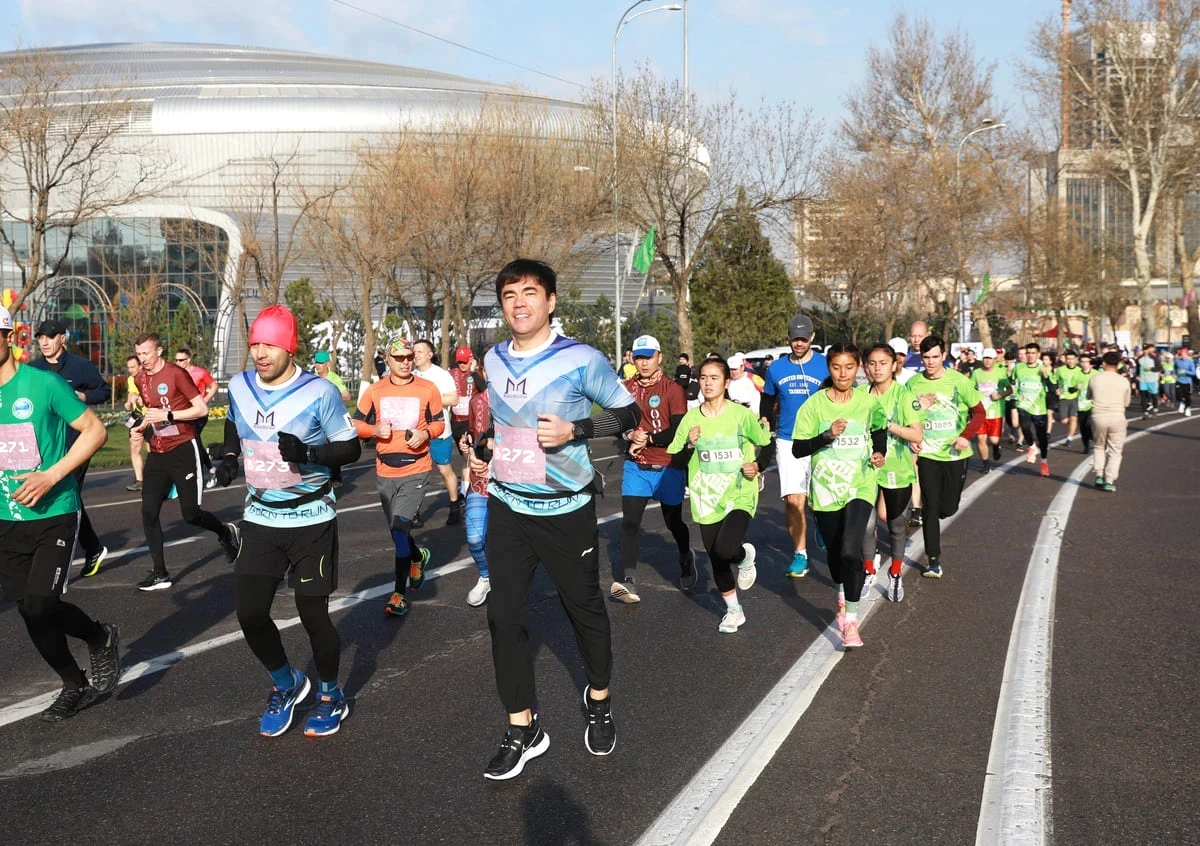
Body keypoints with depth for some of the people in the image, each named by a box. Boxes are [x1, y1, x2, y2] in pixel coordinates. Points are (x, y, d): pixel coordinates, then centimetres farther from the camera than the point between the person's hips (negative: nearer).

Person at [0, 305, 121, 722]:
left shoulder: (44, 384, -12)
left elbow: (95, 431, -9)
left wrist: (51, 476, -17)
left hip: (54, 515, -5)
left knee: (39, 606, -14)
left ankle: (101, 637, 17)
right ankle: (75, 686, 27)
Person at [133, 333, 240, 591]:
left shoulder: (176, 374, -11)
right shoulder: (141, 379, 10)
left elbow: (202, 409, -14)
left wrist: (167, 415, -20)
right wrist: (143, 426, 8)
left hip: (183, 450, -6)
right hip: (157, 452, 6)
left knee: (190, 513, -4)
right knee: (149, 511, -2)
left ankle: (226, 533, 28)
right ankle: (159, 573, 6)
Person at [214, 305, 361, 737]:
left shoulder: (320, 392, -15)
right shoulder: (239, 387, 0)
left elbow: (351, 448, -10)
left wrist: (308, 453, -27)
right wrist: (228, 457, 3)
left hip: (310, 520, -4)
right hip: (259, 518, 4)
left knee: (313, 614, 2)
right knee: (250, 615, 1)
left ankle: (331, 695, 28)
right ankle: (287, 684, 29)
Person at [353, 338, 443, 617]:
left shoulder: (428, 389, -2)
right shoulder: (374, 391, 1)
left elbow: (439, 422, 7)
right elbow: (356, 424, 7)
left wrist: (425, 433, -14)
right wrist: (375, 429, -14)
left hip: (416, 471, -3)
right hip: (385, 471, 3)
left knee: (400, 529, -14)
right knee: (397, 531, 15)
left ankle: (400, 593, -4)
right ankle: (418, 556, 48)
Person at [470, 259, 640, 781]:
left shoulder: (581, 361, -12)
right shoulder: (494, 360, 5)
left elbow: (628, 413, -6)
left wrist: (574, 431, -20)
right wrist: (483, 448, 6)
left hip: (566, 511, -4)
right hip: (507, 508, 4)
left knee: (584, 608, 12)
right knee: (504, 615, 0)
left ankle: (598, 700, 38)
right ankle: (523, 730, 12)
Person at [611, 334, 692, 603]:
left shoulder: (673, 390, -9)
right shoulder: (627, 387, 4)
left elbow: (679, 431, -13)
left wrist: (648, 439, -17)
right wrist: (631, 435, -12)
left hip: (667, 467, -3)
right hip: (636, 466, 3)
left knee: (673, 521, 12)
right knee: (630, 521, -9)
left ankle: (686, 558, 42)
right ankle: (627, 580, -11)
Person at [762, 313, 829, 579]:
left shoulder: (826, 366, -2)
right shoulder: (776, 369, 6)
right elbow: (767, 407, 17)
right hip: (787, 442, 1)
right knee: (793, 501, -5)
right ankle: (800, 555, 3)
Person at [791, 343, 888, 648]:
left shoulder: (869, 402, 0)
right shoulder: (814, 405, -5)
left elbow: (879, 434, 19)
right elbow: (797, 449, -7)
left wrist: (879, 454, -1)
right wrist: (827, 436, -21)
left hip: (860, 487, -1)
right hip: (825, 489, 1)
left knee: (850, 551, -20)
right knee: (834, 552, 15)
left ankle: (851, 620, -10)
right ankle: (842, 598, 45)